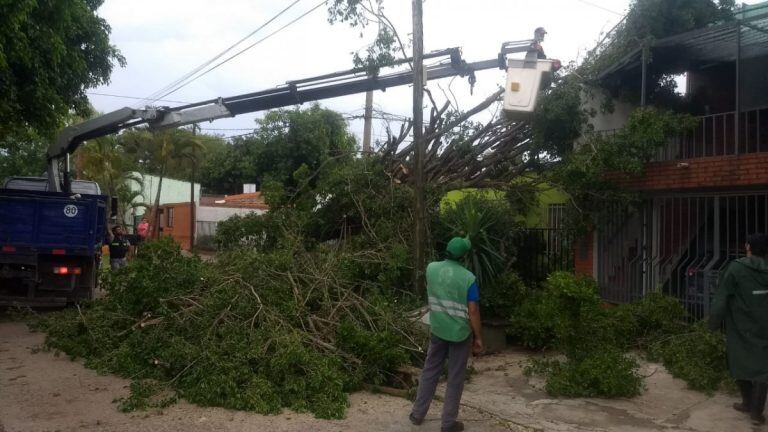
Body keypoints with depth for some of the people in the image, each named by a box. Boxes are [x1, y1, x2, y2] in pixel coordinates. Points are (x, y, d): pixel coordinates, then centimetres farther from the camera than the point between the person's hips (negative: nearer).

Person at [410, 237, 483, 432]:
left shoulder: (431, 268, -4)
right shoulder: (468, 278, -16)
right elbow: (473, 310, -15)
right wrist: (478, 337, -5)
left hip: (438, 330, 4)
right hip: (460, 333, -4)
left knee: (430, 371, 17)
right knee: (455, 378, 8)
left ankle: (418, 413, 26)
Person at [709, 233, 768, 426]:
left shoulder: (736, 268, -13)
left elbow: (721, 299, -13)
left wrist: (714, 324, -3)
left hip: (741, 329, -2)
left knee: (740, 364, 16)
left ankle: (748, 404, 28)